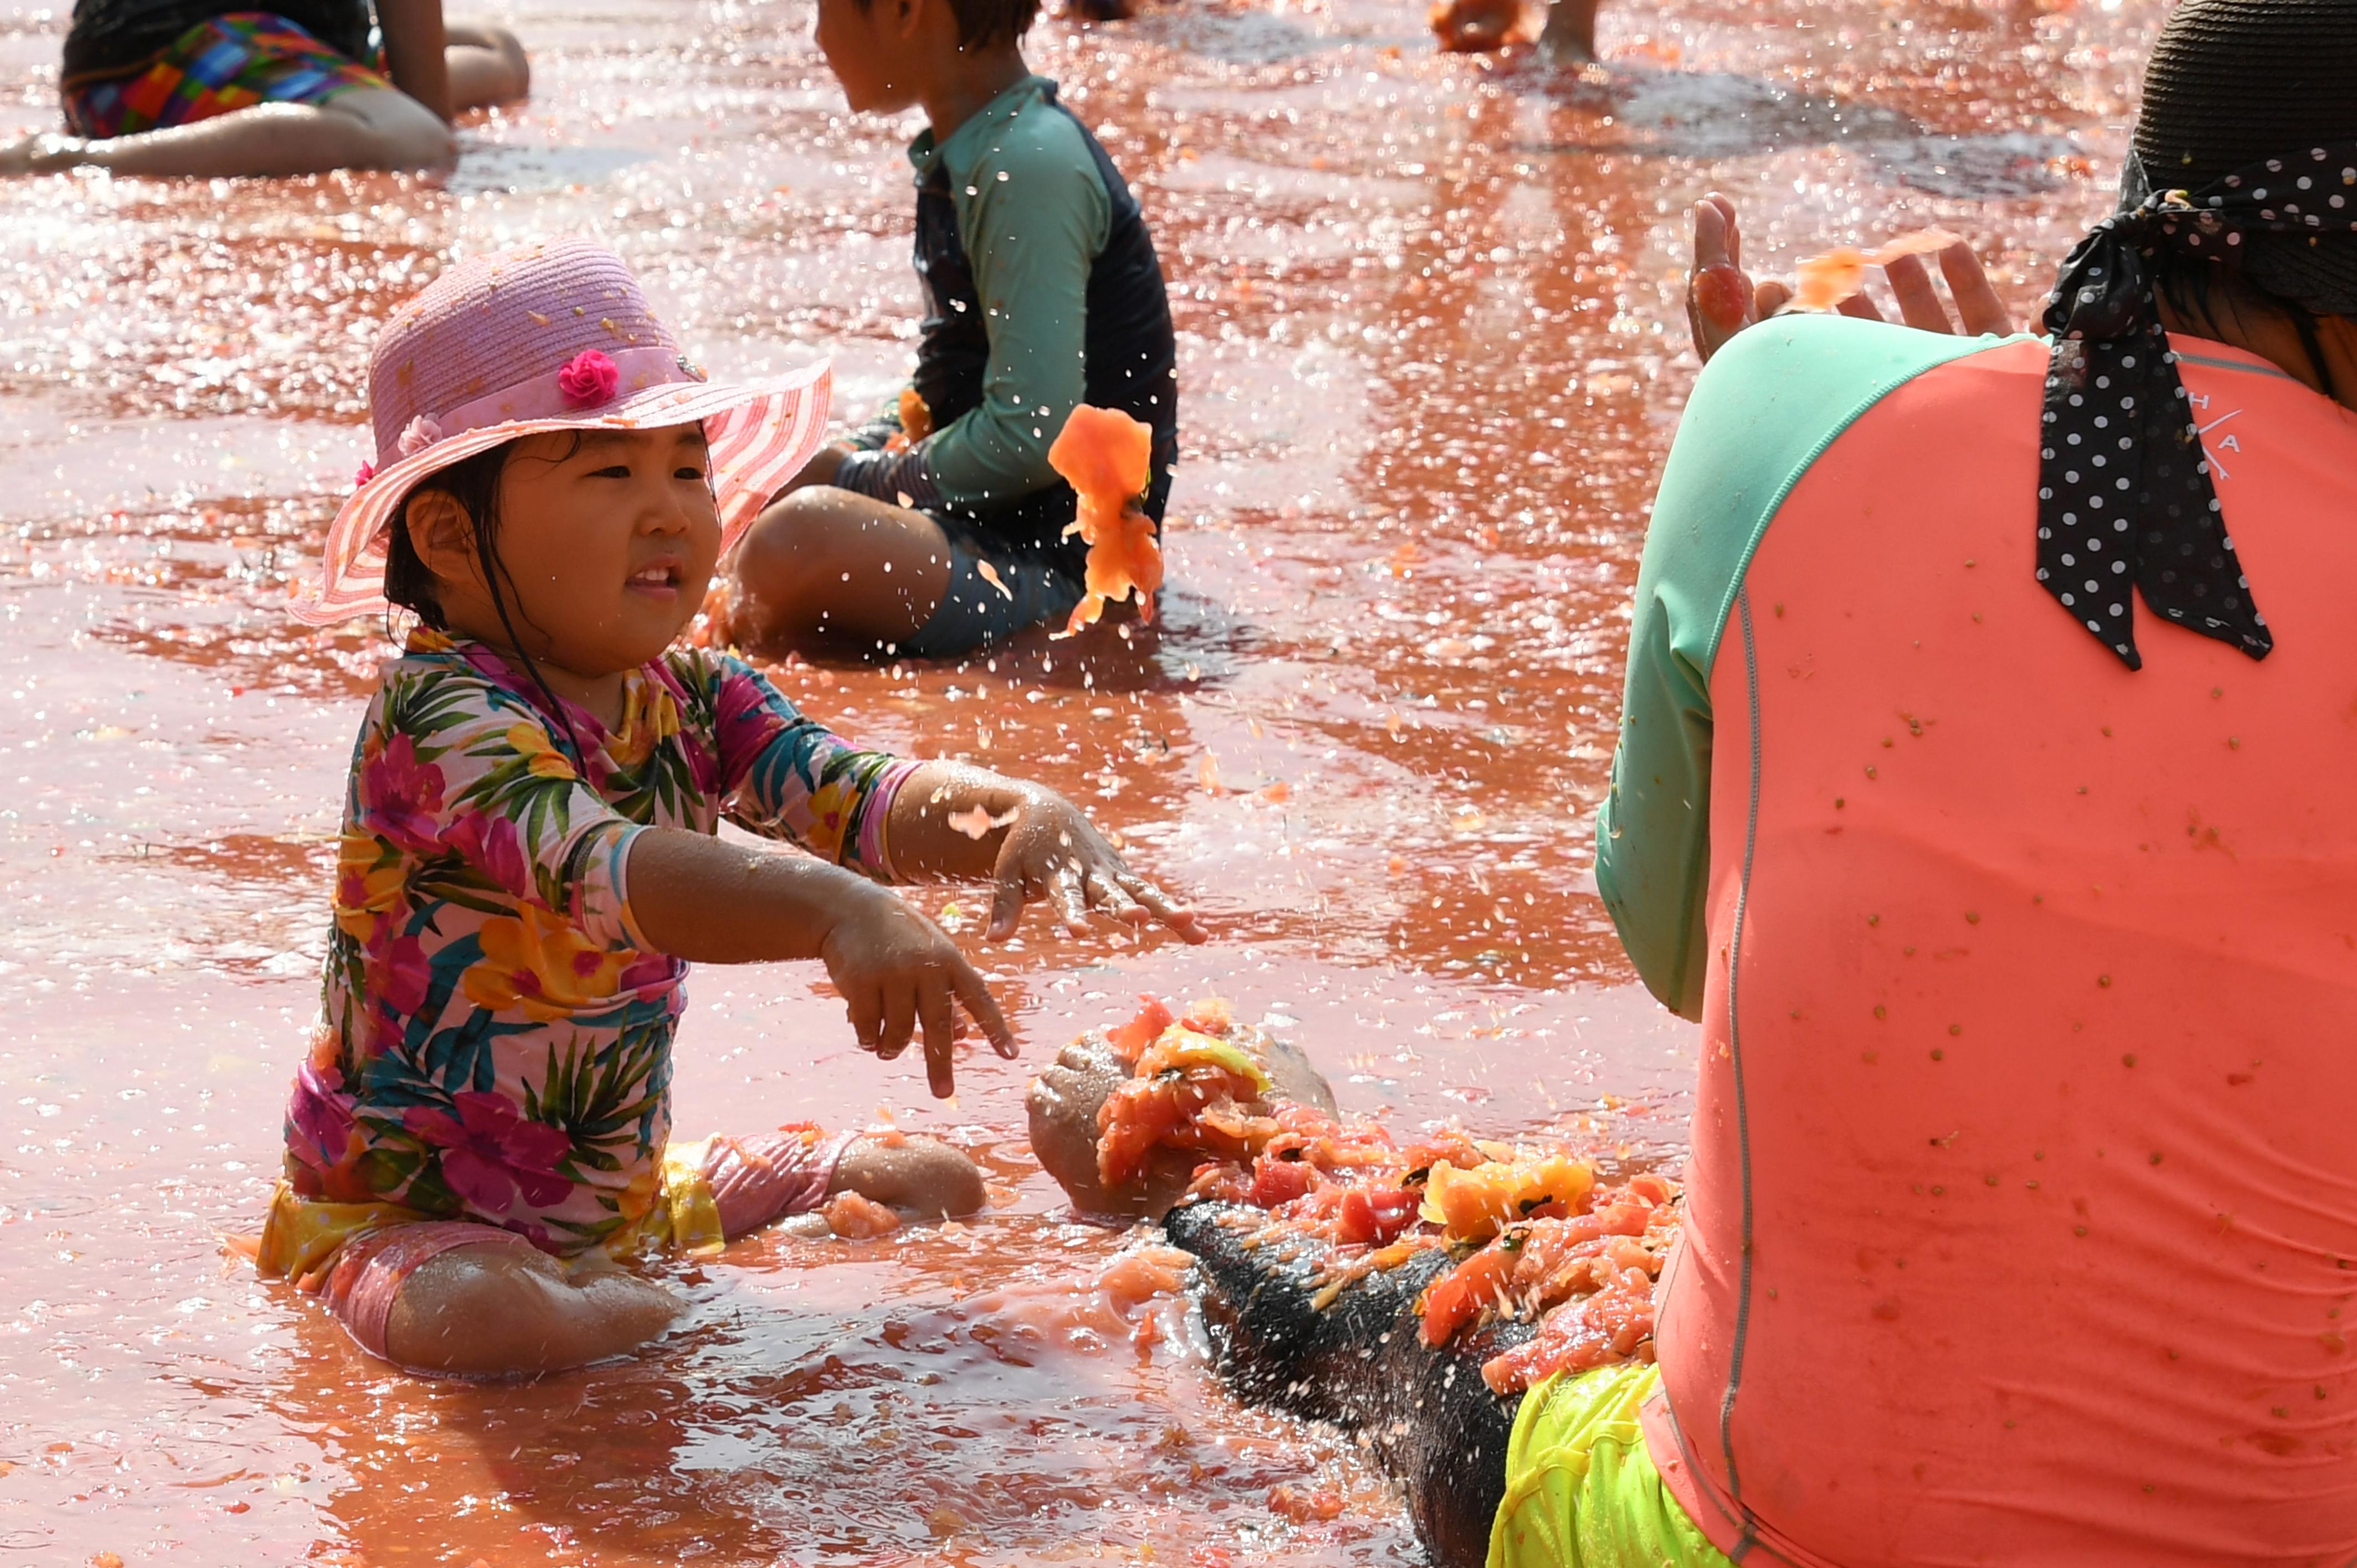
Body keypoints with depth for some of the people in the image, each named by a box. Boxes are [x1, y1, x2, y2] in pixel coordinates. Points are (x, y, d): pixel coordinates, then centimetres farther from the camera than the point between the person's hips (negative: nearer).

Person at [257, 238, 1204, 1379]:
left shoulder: (691, 699, -1)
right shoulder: (439, 714, -26)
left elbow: (861, 801, -14)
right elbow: (595, 873, -44)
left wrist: (1015, 814, -37)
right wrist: (831, 911, -60)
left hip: (624, 1195, 7)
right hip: (407, 1222, -7)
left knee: (936, 1185, 12)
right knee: (476, 1320, -40)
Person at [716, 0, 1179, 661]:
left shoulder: (1033, 167, -19)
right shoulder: (961, 159, 11)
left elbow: (1032, 437, -24)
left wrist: (854, 479, -12)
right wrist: (856, 449, 4)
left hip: (1062, 561, -11)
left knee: (799, 540, -33)